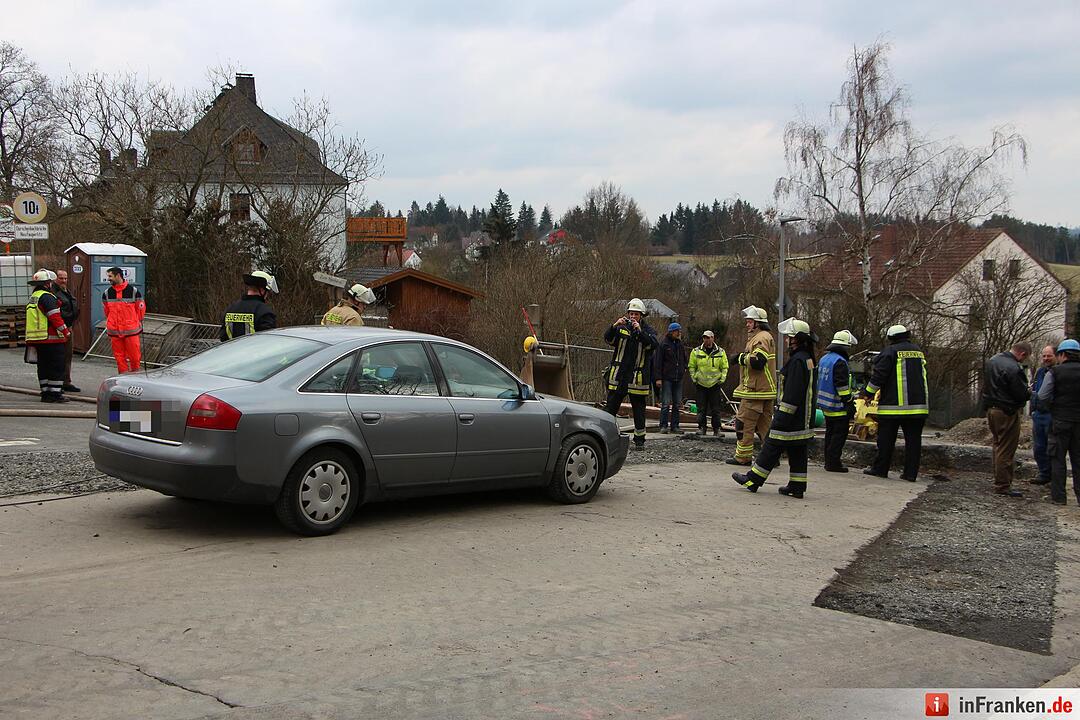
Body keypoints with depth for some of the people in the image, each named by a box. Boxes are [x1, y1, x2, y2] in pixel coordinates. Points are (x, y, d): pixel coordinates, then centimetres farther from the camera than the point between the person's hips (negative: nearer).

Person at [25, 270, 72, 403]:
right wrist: (65, 331, -9)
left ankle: (46, 393, 15)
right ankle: (55, 393, -6)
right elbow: (55, 317, -18)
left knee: (44, 367, 12)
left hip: (36, 339, 9)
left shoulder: (33, 298, 17)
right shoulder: (47, 297, -13)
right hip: (51, 338, -9)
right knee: (57, 367, -5)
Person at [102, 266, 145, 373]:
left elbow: (141, 308, 7)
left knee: (134, 355, -2)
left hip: (131, 330, -3)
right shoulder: (107, 293, 7)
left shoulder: (133, 291, -2)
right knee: (119, 356, 4)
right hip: (114, 331, 3)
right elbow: (107, 311, 20)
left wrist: (138, 323, 10)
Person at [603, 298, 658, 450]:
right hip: (618, 375, 1)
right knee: (611, 407, 3)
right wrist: (614, 326, -25)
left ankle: (639, 440, 14)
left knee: (639, 410, 5)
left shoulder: (647, 330, 3)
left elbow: (653, 344, -16)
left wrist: (640, 331, -27)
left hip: (637, 378, -1)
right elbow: (608, 339, -8)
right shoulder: (621, 327, 7)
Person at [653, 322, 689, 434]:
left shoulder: (681, 344, 12)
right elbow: (657, 362, -7)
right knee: (666, 403, -7)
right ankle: (663, 426, 0)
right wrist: (658, 378, -12)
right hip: (666, 378, -6)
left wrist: (684, 368, 9)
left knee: (677, 404, 6)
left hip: (678, 378, 6)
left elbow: (685, 358, 27)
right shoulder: (663, 344, -5)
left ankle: (675, 426, 12)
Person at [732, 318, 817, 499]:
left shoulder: (797, 361, -19)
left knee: (772, 448, -2)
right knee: (797, 452, 11)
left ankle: (752, 480, 5)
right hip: (803, 420, 10)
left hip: (792, 417, -10)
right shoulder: (808, 359, 14)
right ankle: (797, 487, 13)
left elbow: (792, 395, -23)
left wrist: (781, 419, -21)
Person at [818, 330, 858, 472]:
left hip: (825, 404, 9)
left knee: (830, 432, 16)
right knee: (839, 434, -4)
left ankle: (829, 461, 19)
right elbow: (842, 385, -21)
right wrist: (850, 403, -16)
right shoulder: (839, 362, -17)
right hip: (837, 406, -9)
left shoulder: (824, 358, 13)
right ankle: (833, 463, -6)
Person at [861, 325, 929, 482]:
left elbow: (878, 376, -10)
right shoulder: (918, 352, 14)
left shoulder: (890, 352, -7)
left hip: (893, 405, -5)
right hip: (919, 404, 5)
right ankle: (911, 473, 5)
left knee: (886, 439, 3)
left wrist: (868, 393, 3)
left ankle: (880, 469, 9)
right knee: (913, 439, 6)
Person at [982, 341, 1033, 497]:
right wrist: (1030, 392, 3)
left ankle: (999, 481, 26)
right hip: (1007, 413, -9)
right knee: (1006, 450, -2)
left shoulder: (992, 360, 7)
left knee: (998, 447, 19)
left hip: (991, 410, 9)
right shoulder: (1014, 368, -23)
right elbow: (1022, 394, -19)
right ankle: (1003, 486, 1)